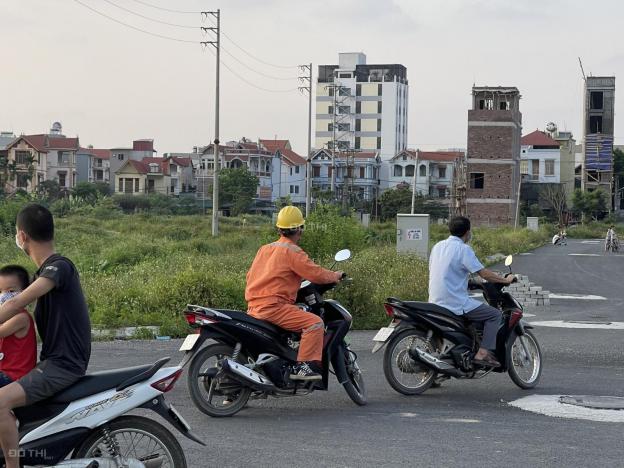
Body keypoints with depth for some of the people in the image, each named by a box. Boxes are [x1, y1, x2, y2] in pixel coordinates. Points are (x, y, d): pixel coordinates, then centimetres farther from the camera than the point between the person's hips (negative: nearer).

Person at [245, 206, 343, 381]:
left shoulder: (265, 249, 17)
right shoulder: (293, 252, -9)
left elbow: (251, 276, 25)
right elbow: (315, 273, -13)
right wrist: (335, 276, 5)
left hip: (254, 307, 10)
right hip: (273, 306, -10)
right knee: (315, 323, -17)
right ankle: (302, 366, -25)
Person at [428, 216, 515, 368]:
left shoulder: (438, 246, 11)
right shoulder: (463, 249, -12)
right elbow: (484, 274, -14)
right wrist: (505, 280, 1)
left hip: (435, 302, 8)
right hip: (456, 303, -8)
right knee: (495, 314, -1)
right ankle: (483, 353, -11)